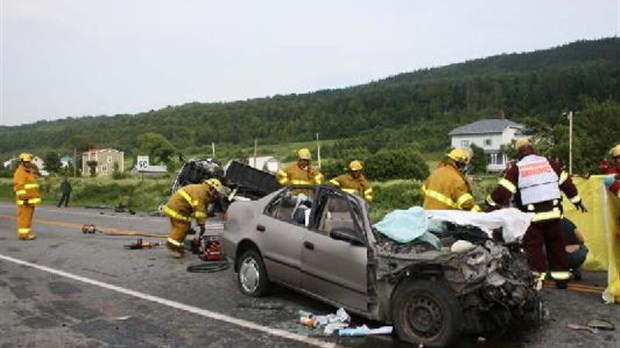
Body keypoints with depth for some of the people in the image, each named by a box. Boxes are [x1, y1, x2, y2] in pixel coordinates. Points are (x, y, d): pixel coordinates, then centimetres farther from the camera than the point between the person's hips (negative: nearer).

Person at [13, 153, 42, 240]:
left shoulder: (29, 172, 19)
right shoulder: (19, 172, -12)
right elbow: (19, 187, -19)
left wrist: (35, 197, 22)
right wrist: (24, 198, -23)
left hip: (30, 200, 9)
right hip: (25, 200, -9)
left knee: (28, 216, 10)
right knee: (24, 216, -8)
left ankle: (27, 232, 14)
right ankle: (23, 234, -6)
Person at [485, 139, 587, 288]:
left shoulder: (516, 168, -3)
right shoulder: (549, 163, 7)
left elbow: (503, 189, -8)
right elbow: (566, 182, 13)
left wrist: (490, 202, 5)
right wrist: (576, 199, 23)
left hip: (532, 215, -3)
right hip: (553, 212, 4)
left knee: (533, 246, 3)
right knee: (556, 245, 15)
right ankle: (561, 278, 22)